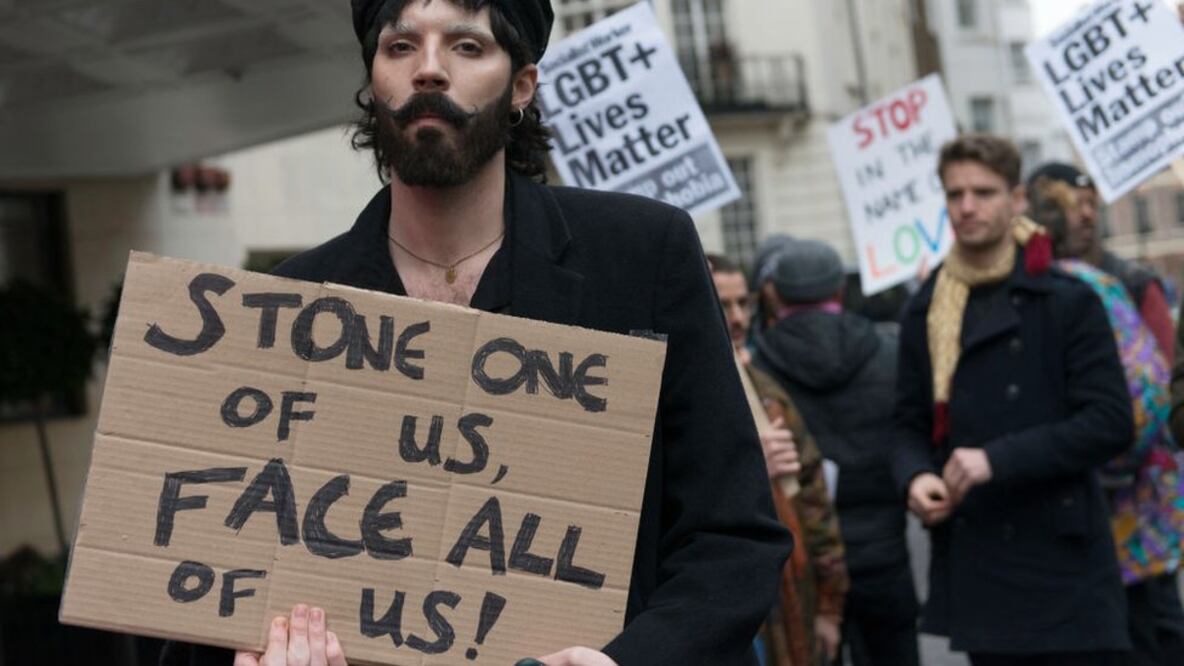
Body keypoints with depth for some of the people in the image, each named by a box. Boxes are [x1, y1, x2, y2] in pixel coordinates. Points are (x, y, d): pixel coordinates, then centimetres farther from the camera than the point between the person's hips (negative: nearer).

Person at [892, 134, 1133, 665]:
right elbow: (911, 422, 16)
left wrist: (998, 459, -18)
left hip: (1063, 565, -4)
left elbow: (1111, 423, -10)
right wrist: (915, 477, -8)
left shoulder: (1067, 302, -4)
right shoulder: (925, 312, 11)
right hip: (974, 563, 4)